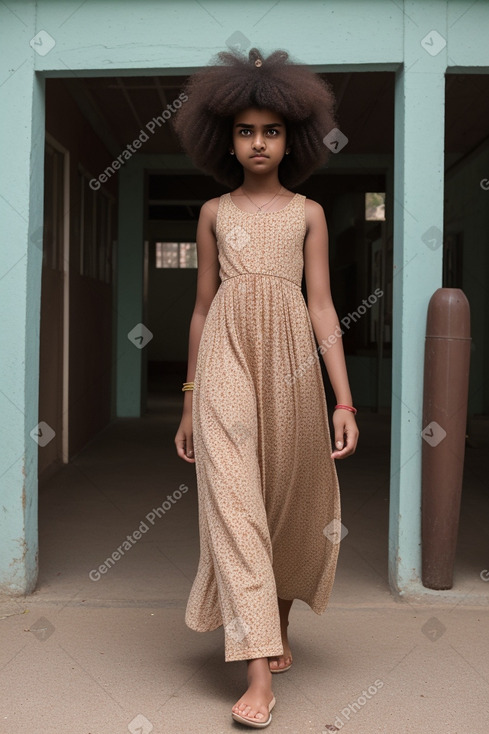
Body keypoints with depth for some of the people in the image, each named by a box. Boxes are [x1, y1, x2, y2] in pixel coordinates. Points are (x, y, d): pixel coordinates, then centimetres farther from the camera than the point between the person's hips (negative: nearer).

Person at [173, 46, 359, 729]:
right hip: (226, 358, 0)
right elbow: (202, 308, 13)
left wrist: (345, 401, -2)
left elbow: (322, 307, 5)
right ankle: (260, 672, -6)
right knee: (234, 500, -10)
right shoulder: (214, 213, 12)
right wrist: (188, 404, 11)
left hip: (291, 358, 1)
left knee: (289, 498, 8)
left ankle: (280, 624, 34)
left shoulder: (308, 213, 11)